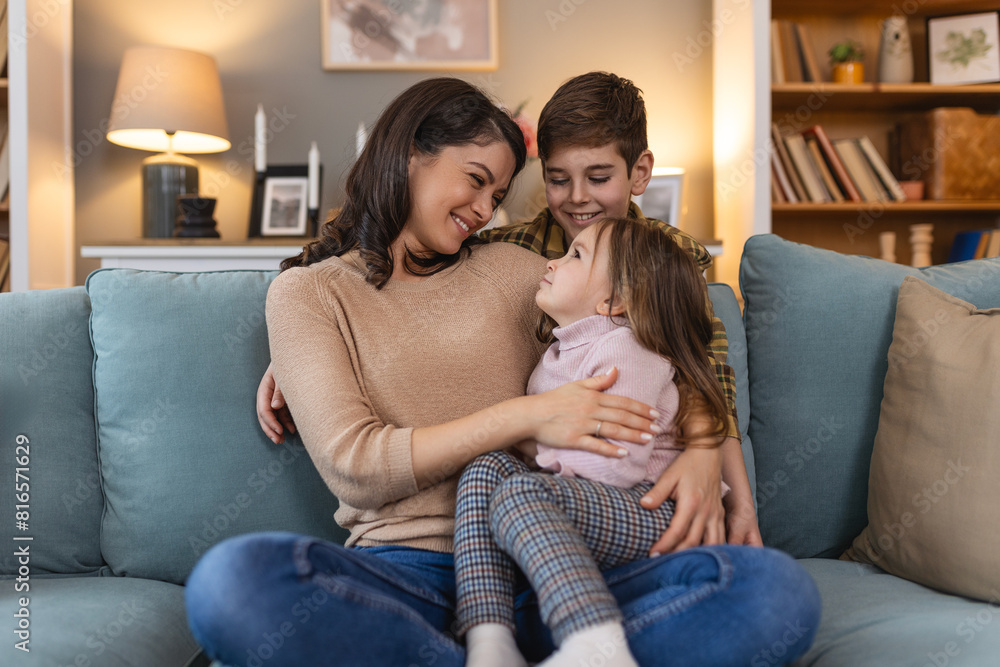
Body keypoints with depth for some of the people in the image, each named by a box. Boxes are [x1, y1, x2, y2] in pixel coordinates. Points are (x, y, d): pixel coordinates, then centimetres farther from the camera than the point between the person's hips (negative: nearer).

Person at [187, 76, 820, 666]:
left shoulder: (508, 269, 19)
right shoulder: (308, 291, 10)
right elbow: (354, 464, -3)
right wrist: (524, 416, -8)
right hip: (405, 571, -2)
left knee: (777, 588, -22)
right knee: (231, 578, -35)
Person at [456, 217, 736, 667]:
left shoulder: (623, 350, -8)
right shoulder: (561, 350, 22)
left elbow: (618, 465, -18)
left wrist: (547, 455, -5)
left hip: (641, 510, -9)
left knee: (521, 493, -31)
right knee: (485, 468, -8)